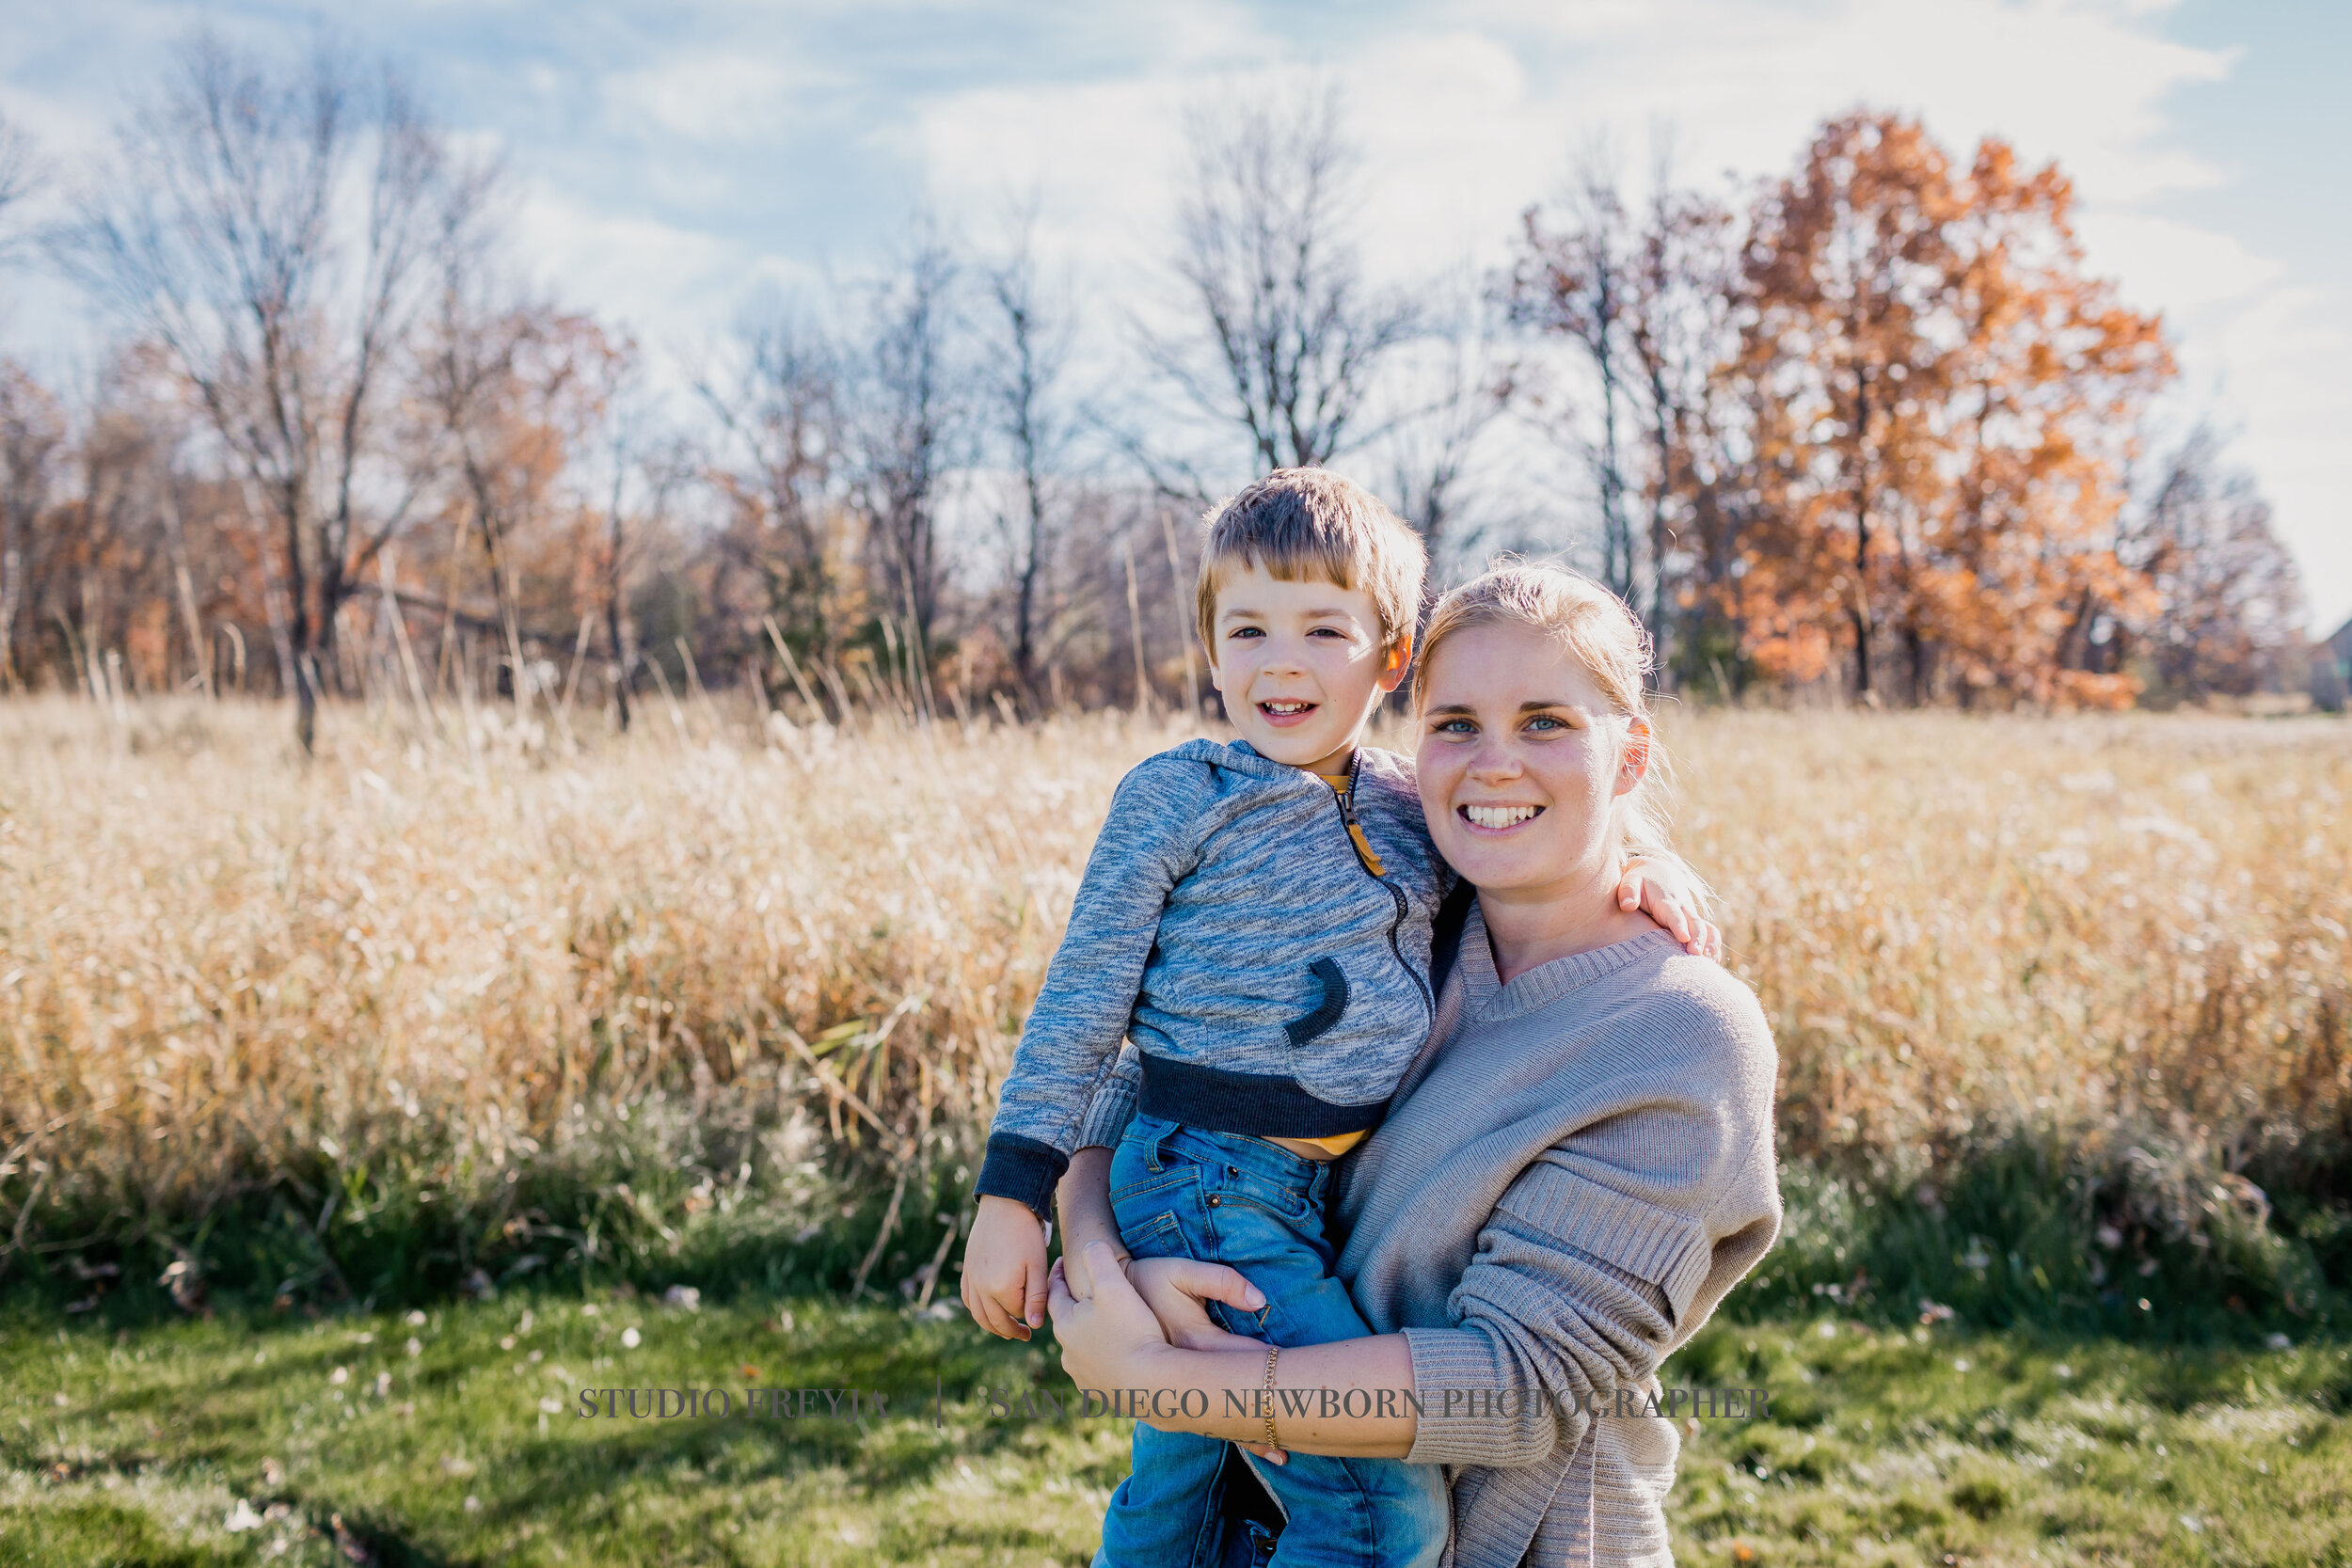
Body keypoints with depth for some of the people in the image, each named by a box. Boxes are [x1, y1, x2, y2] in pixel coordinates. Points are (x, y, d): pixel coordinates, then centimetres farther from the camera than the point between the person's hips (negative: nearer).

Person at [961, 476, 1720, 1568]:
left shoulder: (1409, 806, 7)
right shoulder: (1174, 799, -7)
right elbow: (1080, 1003, -5)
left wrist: (1634, 870, 3)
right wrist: (1013, 1191, -7)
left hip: (1340, 1189, 6)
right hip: (1207, 1186, -6)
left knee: (1179, 1467, 22)